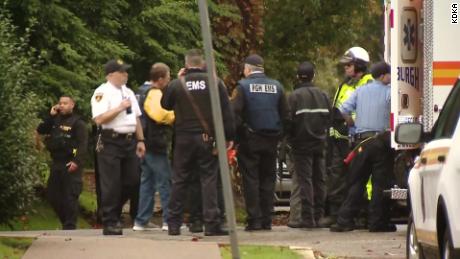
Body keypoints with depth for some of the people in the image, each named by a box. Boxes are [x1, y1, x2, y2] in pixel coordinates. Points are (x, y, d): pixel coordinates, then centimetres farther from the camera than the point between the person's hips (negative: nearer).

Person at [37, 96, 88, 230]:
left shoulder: (77, 122, -4)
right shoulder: (55, 120, 17)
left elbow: (83, 144, -13)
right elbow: (40, 130, 10)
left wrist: (77, 161, -23)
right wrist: (50, 116, 2)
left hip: (70, 164, -7)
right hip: (56, 163, 7)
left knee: (70, 196, -9)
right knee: (53, 195, 9)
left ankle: (70, 225, -7)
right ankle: (65, 222, 21)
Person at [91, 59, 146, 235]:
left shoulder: (128, 93, 17)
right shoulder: (102, 93, -8)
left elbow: (136, 118, 21)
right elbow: (99, 119, -19)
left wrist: (140, 140, 15)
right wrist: (120, 108, -16)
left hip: (129, 141, 7)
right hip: (110, 142, -7)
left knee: (131, 180, 8)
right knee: (111, 184, -5)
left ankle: (114, 213, 26)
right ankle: (110, 224, 1)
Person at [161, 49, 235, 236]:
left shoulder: (176, 84, -2)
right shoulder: (215, 83, -3)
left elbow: (165, 105, 16)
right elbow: (226, 112, -4)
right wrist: (229, 136, 2)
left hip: (184, 138, 1)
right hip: (208, 139, -1)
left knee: (179, 181, 9)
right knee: (209, 179, 0)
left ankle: (174, 224, 10)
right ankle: (211, 224, -6)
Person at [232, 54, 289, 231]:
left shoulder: (243, 86, -6)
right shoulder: (276, 86, 7)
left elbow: (236, 113, -13)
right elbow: (285, 115, 8)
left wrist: (237, 134, -6)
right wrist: (278, 134, 13)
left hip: (250, 139, -4)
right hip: (271, 139, 4)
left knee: (251, 180, 0)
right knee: (268, 179, 9)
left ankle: (254, 220, -6)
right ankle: (267, 220, 7)